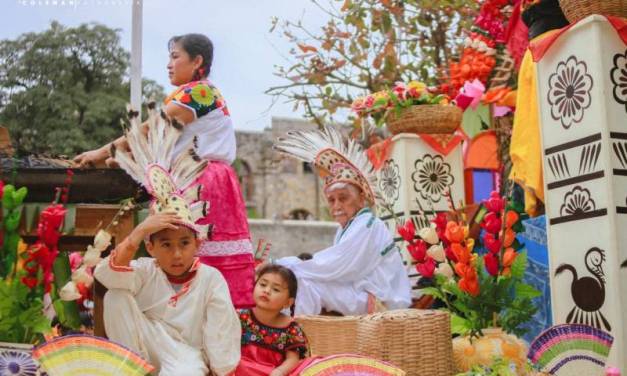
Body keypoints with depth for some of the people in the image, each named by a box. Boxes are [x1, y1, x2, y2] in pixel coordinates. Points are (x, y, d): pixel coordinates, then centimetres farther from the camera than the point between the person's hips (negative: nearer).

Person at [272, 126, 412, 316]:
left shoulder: (367, 226, -16)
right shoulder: (347, 227, 12)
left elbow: (332, 268, -22)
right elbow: (335, 268, 7)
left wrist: (284, 265, -14)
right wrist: (289, 264, -7)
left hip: (380, 303, -9)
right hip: (361, 293, 9)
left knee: (305, 283, -20)